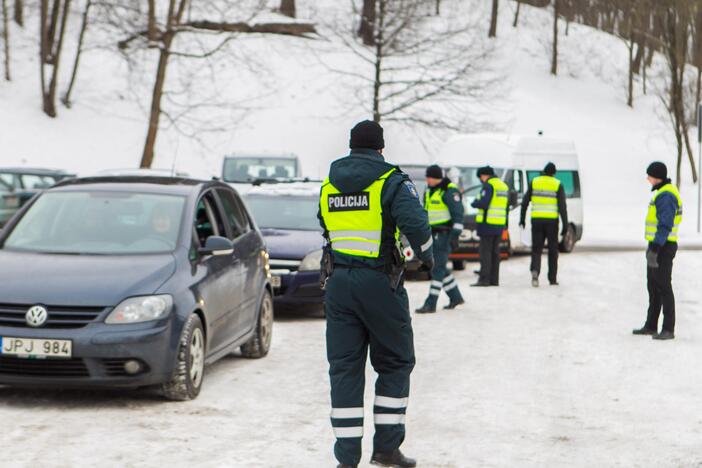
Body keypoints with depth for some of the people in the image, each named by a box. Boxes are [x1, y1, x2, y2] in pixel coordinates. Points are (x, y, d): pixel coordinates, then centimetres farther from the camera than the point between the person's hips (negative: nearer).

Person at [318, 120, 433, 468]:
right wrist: (426, 254, 0)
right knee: (394, 362, 11)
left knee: (344, 368, 6)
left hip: (338, 283, 4)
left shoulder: (329, 185, 11)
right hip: (380, 283, -4)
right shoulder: (391, 182, -7)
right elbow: (415, 224, -19)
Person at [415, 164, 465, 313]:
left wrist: (455, 234, -21)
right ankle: (456, 297, 24)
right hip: (434, 234, 9)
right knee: (440, 268, 12)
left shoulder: (449, 191, -13)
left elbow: (458, 213, -16)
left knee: (437, 268, -10)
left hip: (445, 233, -9)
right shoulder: (429, 191, 16)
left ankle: (431, 304, -10)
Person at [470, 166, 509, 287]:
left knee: (485, 251, -7)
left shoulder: (488, 185, -11)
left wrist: (474, 203, -1)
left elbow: (483, 203, -19)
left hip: (488, 223, -8)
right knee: (495, 252, 11)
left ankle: (484, 279, -10)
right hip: (500, 224, 8)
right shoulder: (504, 185, 16)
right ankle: (494, 279, 12)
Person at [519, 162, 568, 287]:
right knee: (553, 250, 12)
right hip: (551, 220, -1)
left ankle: (535, 271, -22)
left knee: (536, 249, 5)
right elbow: (562, 206, -9)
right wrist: (565, 224, -8)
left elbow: (525, 202, 4)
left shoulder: (534, 182, 3)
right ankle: (552, 279, 14)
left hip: (536, 220, 1)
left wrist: (522, 218, 15)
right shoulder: (557, 185, -3)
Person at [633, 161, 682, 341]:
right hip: (657, 246, 11)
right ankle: (651, 326, 24)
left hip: (663, 247, -11)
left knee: (664, 287, -9)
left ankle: (668, 329, -7)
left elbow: (665, 225, -25)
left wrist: (654, 249, -28)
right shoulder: (663, 192, 15)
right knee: (653, 286, 16)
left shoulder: (665, 196, -19)